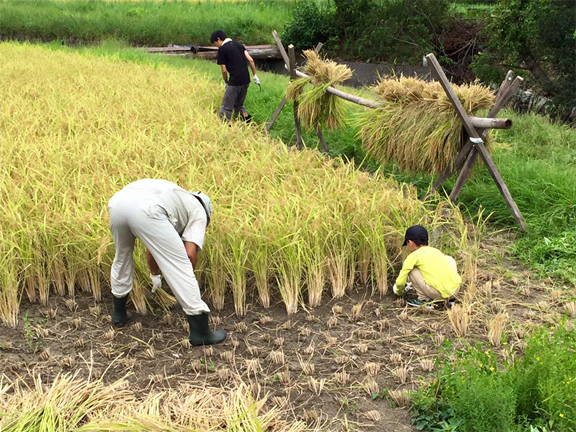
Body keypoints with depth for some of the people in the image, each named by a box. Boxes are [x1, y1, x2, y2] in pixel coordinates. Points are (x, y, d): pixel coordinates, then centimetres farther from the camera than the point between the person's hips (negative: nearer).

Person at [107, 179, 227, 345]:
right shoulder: (199, 212, 26)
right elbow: (190, 254, 11)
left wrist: (155, 274, 64)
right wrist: (188, 278, 30)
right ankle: (200, 332, 9)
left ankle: (119, 315, 45)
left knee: (122, 256, 32)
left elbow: (151, 248, 50)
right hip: (145, 211, -7)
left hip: (117, 201, 7)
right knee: (179, 265, 4)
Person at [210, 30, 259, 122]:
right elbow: (251, 60, 7)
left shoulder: (222, 49, -6)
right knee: (239, 104, 24)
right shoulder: (238, 45, 13)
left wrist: (226, 82, 12)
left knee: (226, 107, 2)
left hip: (234, 82, -7)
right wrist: (254, 75, 15)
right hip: (246, 80, 7)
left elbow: (224, 70, -5)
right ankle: (247, 118, 20)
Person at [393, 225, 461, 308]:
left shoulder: (413, 256, 5)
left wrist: (399, 292, 31)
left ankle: (424, 299, 8)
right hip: (456, 288, 6)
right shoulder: (436, 251, 22)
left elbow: (400, 282, 6)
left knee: (411, 270, 8)